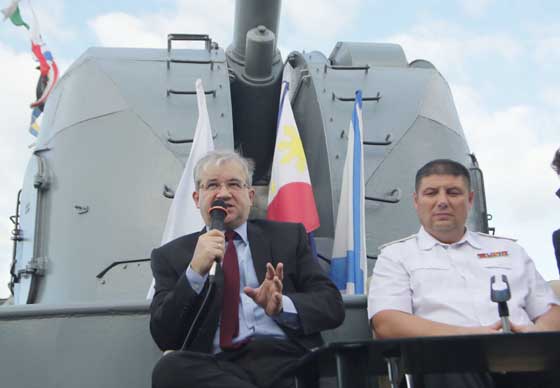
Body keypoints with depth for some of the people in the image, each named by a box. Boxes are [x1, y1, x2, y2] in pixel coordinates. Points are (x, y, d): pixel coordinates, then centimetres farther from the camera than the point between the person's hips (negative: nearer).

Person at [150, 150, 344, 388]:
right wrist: (196, 271, -11)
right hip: (217, 367, 3)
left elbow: (333, 306, 8)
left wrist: (282, 306, -12)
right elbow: (164, 337, 3)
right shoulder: (171, 256, 14)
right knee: (169, 368, -31)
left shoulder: (288, 236, 15)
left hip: (287, 358, -2)